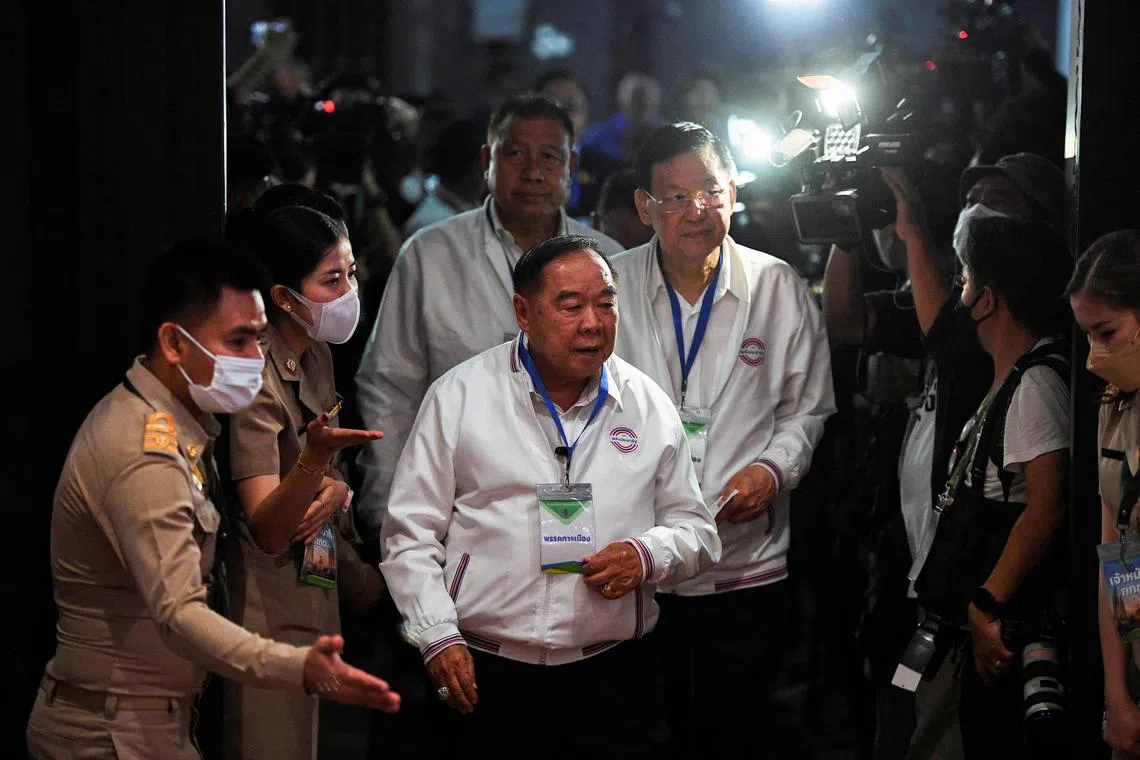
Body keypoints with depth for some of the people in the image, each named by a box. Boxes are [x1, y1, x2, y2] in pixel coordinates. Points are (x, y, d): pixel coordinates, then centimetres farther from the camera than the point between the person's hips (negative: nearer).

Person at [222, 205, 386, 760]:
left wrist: (336, 490, -2)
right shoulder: (258, 380, -18)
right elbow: (266, 530, -26)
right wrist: (315, 457, -44)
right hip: (271, 616, -9)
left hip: (313, 604, 9)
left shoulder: (315, 356, 9)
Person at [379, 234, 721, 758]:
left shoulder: (648, 405, 7)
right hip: (486, 678, -2)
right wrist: (438, 635, -8)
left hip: (612, 676, 2)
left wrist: (648, 555, -7)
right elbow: (410, 534, 2)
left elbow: (695, 528, 14)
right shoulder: (459, 396, 1)